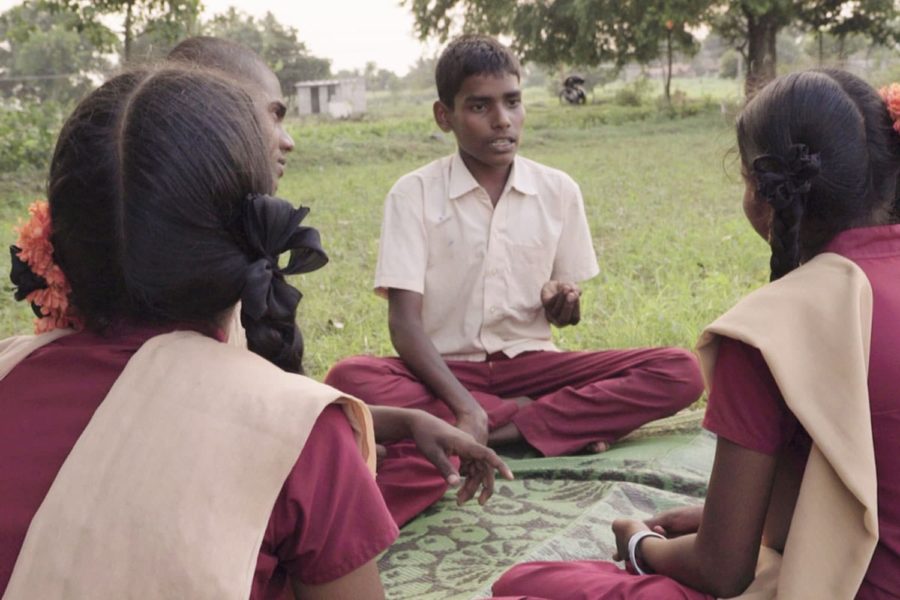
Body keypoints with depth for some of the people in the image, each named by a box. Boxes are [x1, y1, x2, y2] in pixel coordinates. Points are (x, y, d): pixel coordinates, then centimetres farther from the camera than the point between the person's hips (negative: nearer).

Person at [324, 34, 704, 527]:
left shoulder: (558, 191, 2)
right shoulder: (413, 194, -6)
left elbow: (564, 315, 12)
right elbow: (404, 322, -13)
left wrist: (562, 303, -13)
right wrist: (465, 408, -28)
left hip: (528, 363, 2)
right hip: (445, 370, -2)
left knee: (681, 372, -18)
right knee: (350, 379, -34)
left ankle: (499, 432, -24)